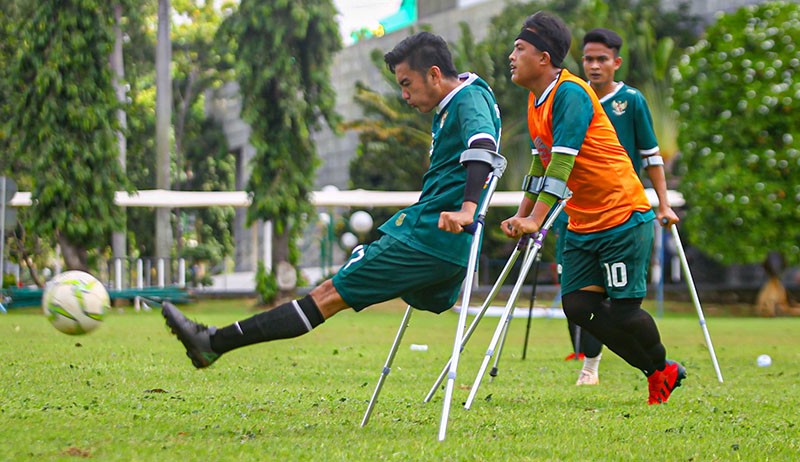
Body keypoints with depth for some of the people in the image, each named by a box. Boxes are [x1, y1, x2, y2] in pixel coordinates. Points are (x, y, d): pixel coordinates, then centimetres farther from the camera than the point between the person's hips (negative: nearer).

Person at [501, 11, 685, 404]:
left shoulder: (570, 94, -18)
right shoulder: (536, 101, 10)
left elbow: (563, 160, -26)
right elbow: (542, 160, 23)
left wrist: (536, 219, -31)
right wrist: (521, 215, 22)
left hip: (623, 216, -9)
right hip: (583, 223, 9)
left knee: (623, 311, -8)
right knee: (578, 305, -2)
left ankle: (663, 368, 21)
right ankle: (656, 372, 14)